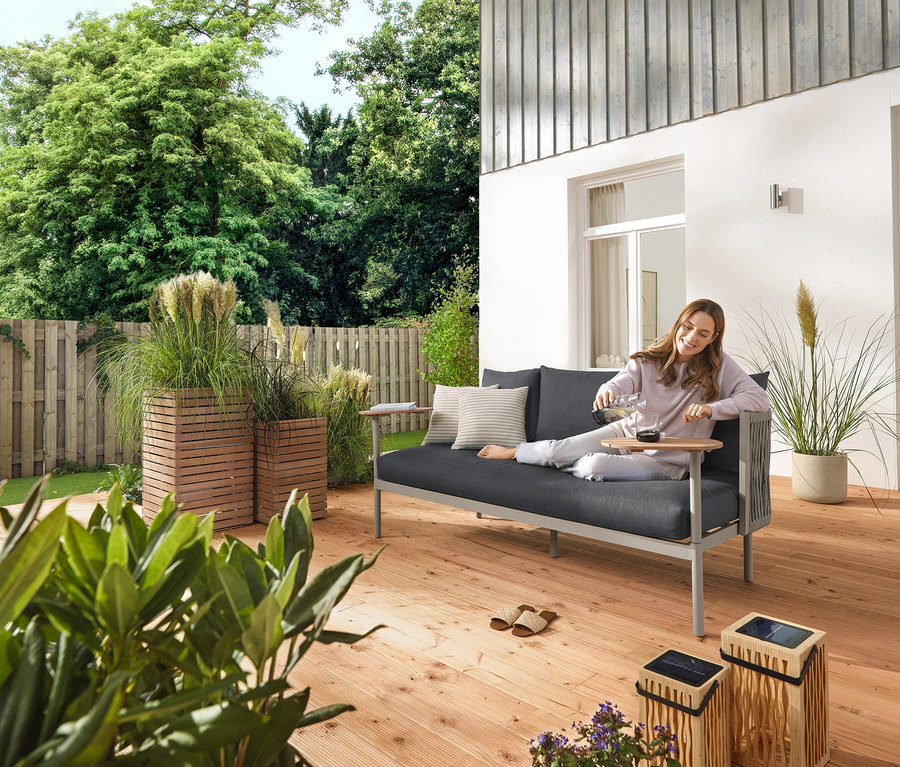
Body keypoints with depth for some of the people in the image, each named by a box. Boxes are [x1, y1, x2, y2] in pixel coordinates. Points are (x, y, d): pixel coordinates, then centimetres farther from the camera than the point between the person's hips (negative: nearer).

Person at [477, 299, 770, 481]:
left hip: (665, 460, -3)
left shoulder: (720, 366, -7)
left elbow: (760, 398, -16)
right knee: (555, 450, -14)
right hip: (627, 433, 3)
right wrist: (607, 391, -44)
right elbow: (622, 382, -18)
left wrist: (711, 408, -32)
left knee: (595, 466, -31)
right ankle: (514, 452, 19)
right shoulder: (649, 359, -2)